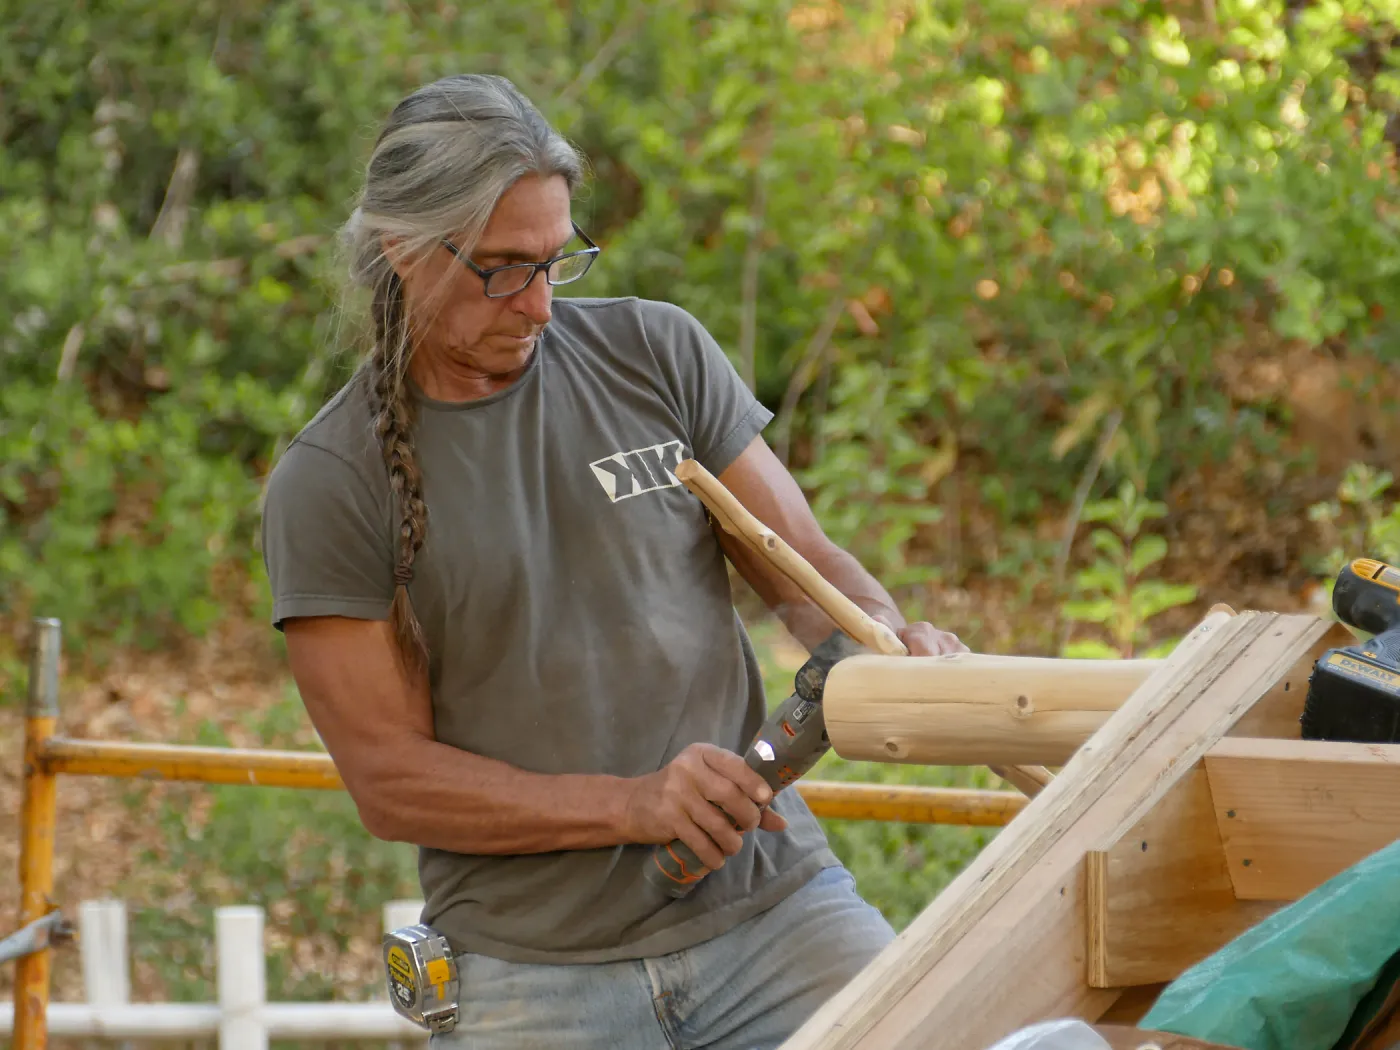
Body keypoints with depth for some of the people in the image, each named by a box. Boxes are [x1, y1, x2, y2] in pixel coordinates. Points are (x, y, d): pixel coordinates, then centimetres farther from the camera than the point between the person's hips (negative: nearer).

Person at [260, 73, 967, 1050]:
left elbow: (803, 564, 9)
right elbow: (390, 780, -5)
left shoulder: (656, 353, 7)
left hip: (770, 904, 1)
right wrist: (633, 805, -16)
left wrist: (895, 643, -14)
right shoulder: (327, 484, -2)